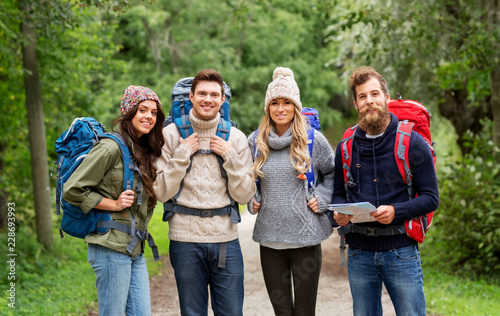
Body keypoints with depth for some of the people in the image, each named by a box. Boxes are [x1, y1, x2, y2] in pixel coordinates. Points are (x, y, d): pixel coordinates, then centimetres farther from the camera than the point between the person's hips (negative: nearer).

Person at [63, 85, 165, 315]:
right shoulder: (111, 148, -12)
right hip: (111, 246, -8)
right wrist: (113, 204, -13)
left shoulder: (145, 150, 14)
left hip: (136, 250, 8)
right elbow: (72, 190, -14)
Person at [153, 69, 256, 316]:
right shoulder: (171, 134, 0)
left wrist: (231, 157, -8)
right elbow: (162, 192, -4)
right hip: (185, 240, -1)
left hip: (226, 240, 1)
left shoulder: (235, 138, 5)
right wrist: (182, 154, -11)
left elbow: (245, 195, 2)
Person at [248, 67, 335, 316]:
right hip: (269, 239, 2)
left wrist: (321, 198, -2)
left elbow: (333, 173, 11)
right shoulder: (255, 142, 5)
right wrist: (252, 201, 6)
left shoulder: (314, 140, -2)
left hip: (306, 238, -2)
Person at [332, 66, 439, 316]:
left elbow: (431, 197, -4)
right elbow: (338, 193, 17)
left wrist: (395, 211, -20)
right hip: (359, 253, 3)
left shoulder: (412, 142, -2)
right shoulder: (346, 146, 8)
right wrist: (339, 213, -6)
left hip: (401, 251, -3)